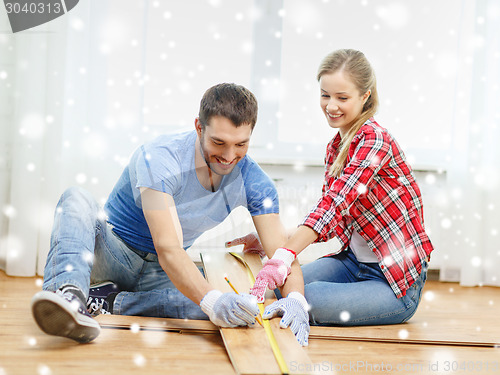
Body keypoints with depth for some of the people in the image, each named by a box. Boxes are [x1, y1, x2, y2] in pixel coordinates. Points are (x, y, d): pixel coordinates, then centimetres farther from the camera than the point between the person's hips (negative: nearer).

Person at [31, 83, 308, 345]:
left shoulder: (253, 181, -10)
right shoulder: (159, 157, -25)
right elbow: (168, 248, -33)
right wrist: (211, 300, -49)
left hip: (160, 275, 3)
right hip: (114, 254, -3)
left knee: (232, 309, -26)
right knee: (77, 199, -31)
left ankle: (112, 301, -20)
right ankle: (70, 295, -55)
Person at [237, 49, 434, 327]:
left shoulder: (374, 140, -18)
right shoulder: (336, 147, 9)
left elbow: (335, 205, -32)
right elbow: (333, 217, 10)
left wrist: (284, 255, -42)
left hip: (398, 282, -8)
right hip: (353, 260, 8)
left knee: (305, 301, -25)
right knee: (283, 287, -10)